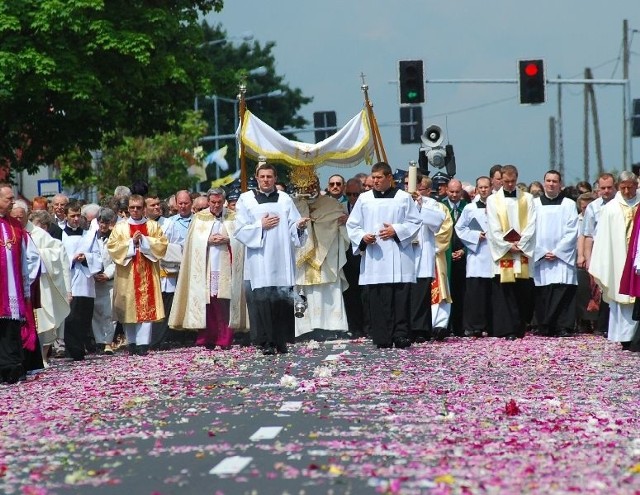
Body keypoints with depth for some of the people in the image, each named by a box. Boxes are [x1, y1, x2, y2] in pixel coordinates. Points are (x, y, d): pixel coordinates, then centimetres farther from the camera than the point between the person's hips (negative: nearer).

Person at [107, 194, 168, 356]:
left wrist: (144, 241, -11)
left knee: (146, 308, -8)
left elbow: (162, 244, 0)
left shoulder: (153, 226, 10)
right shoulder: (120, 227, 8)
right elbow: (112, 246, -2)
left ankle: (143, 343, -11)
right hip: (127, 274, 0)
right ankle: (132, 342, 9)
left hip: (147, 273, 0)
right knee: (129, 308, 0)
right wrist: (131, 242, -11)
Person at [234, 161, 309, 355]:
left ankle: (280, 341, 4)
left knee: (282, 300, -3)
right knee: (262, 300, -7)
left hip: (281, 261, 1)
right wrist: (261, 226, -8)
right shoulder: (246, 199, 8)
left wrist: (300, 226, -16)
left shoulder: (285, 199, 13)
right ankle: (266, 343, -2)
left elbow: (293, 229, 5)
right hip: (258, 261, -1)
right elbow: (240, 230, 2)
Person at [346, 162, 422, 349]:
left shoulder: (404, 198, 7)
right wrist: (362, 237, -6)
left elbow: (416, 222, 6)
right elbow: (352, 225, 13)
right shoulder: (364, 199, 12)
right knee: (377, 299, -2)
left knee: (400, 297, -6)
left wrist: (396, 231, -9)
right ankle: (382, 338, 1)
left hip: (398, 259, -2)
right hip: (373, 257, 2)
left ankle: (400, 335, -3)